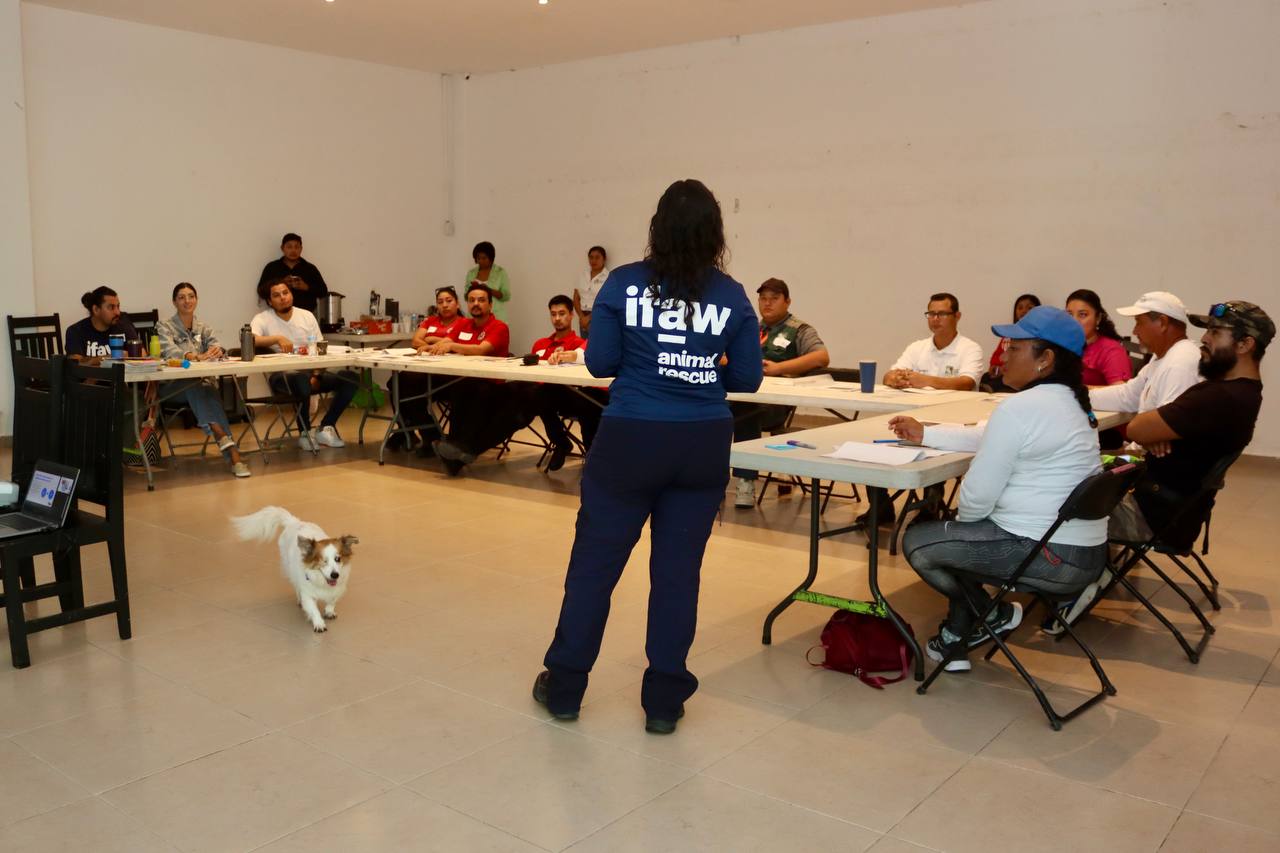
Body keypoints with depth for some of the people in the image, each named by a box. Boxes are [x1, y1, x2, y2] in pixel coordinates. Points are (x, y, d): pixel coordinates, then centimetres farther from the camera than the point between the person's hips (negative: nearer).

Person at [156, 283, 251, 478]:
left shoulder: (204, 328, 17)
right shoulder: (165, 327, 4)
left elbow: (218, 345, -3)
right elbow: (169, 351, -17)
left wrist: (217, 351, -30)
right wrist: (195, 356, -36)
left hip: (201, 382, 3)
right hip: (175, 386, -2)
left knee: (208, 389, -32)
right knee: (194, 386, -35)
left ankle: (232, 454, -48)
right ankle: (228, 446, -52)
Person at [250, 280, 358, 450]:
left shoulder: (307, 316, 12)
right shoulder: (262, 319, 1)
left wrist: (317, 376, -9)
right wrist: (278, 338, -31)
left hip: (309, 373, 5)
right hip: (281, 376, -5)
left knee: (351, 377, -17)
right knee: (302, 379, -40)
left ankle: (326, 427, -5)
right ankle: (305, 432, -16)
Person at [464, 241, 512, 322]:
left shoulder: (501, 272, 1)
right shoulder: (471, 273, 12)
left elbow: (506, 296, -3)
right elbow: (466, 297, 14)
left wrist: (489, 290, -16)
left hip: (496, 316, -3)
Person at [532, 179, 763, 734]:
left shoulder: (625, 284, -6)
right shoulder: (732, 297, -1)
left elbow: (599, 363, -4)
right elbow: (748, 379, 2)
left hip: (631, 439, -1)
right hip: (702, 445, 2)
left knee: (595, 561, 11)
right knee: (678, 569, 10)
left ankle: (564, 687, 24)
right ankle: (664, 700, 19)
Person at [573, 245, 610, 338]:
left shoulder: (609, 277, -4)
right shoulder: (583, 276, 13)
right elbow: (576, 298, 12)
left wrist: (589, 317, -11)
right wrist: (582, 317, -3)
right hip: (584, 317, 6)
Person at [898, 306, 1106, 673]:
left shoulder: (1020, 407, -21)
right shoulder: (1070, 401, 10)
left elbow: (976, 496, -18)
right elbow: (990, 439, 21)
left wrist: (961, 520, 4)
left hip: (1047, 555, -10)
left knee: (918, 541, 3)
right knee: (954, 535, 26)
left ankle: (993, 615, 16)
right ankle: (957, 638, 27)